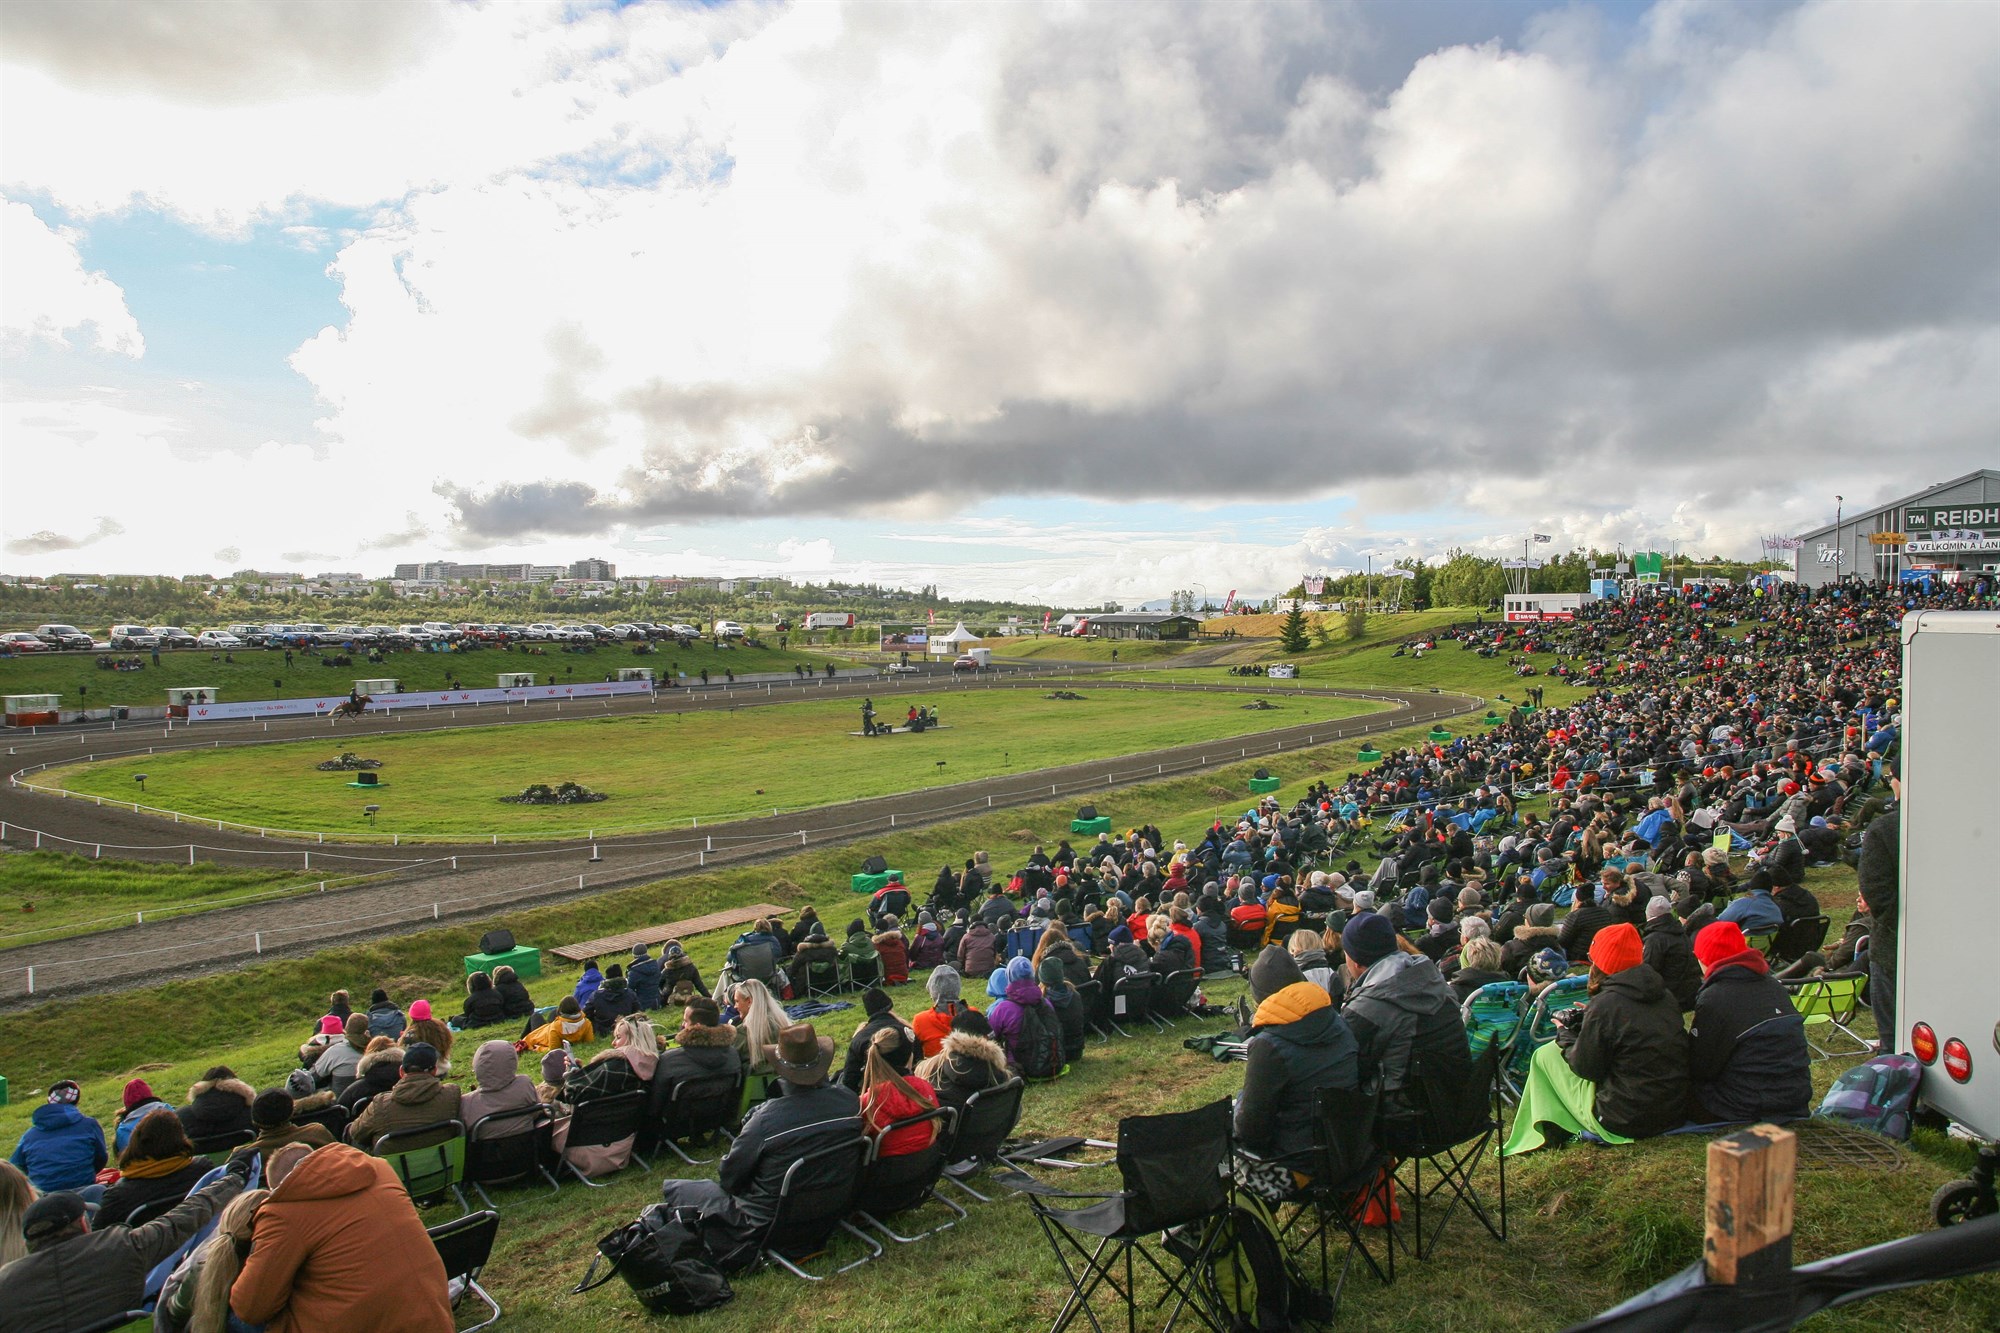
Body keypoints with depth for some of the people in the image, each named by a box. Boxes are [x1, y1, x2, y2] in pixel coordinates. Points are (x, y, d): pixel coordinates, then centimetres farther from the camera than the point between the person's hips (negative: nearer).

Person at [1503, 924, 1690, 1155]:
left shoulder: (1605, 1004, -19)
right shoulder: (1665, 995, 3)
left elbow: (1585, 1068, -11)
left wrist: (1564, 1034, 6)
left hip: (1626, 1122, -8)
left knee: (1545, 1054, 8)